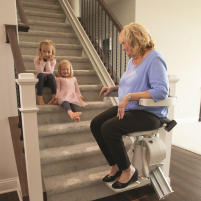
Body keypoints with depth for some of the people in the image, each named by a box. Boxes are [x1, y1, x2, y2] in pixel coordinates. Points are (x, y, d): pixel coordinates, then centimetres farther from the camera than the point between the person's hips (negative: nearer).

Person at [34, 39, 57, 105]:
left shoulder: (53, 61, -3)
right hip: (39, 80, 0)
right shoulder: (36, 60, -5)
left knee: (51, 75, -34)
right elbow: (39, 71, -18)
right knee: (41, 74, -35)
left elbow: (50, 72, -16)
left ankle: (54, 97, -32)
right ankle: (40, 98, -39)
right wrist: (42, 60, -18)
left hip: (49, 81, 1)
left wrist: (48, 61, -16)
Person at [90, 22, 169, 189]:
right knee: (95, 124, -6)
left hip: (150, 113, -9)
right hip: (128, 108, 9)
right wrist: (114, 88, 11)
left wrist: (129, 97, -29)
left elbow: (162, 91, -26)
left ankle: (128, 170, -1)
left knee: (108, 128, -26)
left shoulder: (154, 59, -15)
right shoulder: (132, 60, 13)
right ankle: (116, 165, 10)